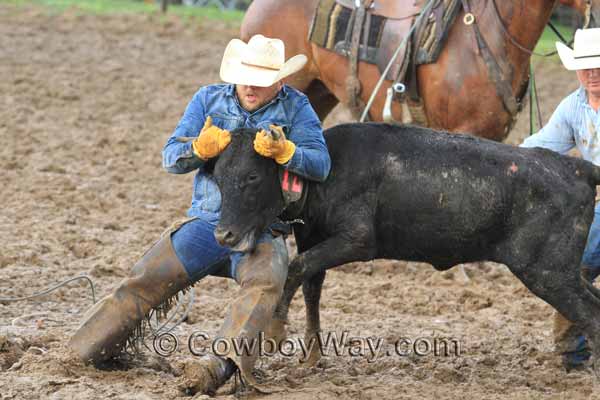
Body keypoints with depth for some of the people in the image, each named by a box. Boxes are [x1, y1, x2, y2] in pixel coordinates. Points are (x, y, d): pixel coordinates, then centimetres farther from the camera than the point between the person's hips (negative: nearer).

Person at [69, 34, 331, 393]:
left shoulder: (295, 107, 1)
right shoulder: (209, 99, 7)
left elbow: (321, 166, -10)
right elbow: (171, 158, 2)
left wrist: (283, 151, -29)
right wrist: (199, 148, -21)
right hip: (206, 224, 3)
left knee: (266, 282, -36)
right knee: (144, 283, -11)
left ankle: (222, 363, -52)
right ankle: (86, 350, 3)